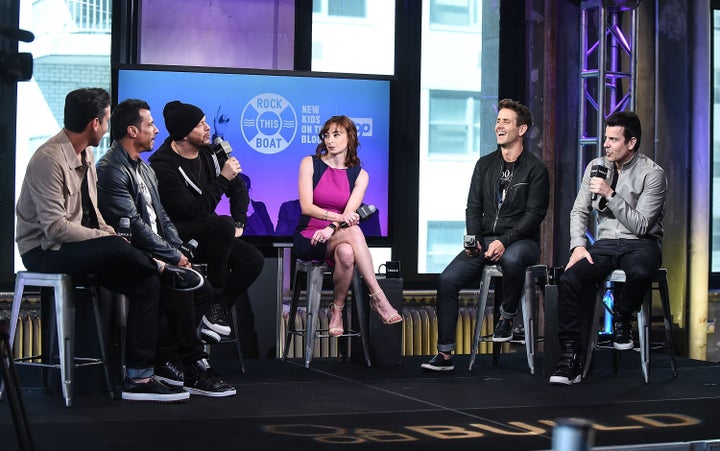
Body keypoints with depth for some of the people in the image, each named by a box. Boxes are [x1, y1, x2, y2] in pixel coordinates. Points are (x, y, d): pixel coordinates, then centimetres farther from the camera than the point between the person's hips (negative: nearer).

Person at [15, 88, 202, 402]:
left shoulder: (85, 156, 10)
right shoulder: (49, 159, -19)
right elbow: (55, 228, -25)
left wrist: (109, 234, -2)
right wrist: (109, 238, -21)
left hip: (80, 246, 9)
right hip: (45, 251, -9)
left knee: (145, 282, -11)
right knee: (115, 248, -35)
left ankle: (139, 378, -10)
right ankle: (164, 270, -2)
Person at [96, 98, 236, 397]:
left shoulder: (144, 169, 19)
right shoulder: (111, 170, -12)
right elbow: (134, 226, -18)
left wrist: (180, 250, 1)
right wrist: (174, 256, -14)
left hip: (153, 253, 9)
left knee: (203, 290, -7)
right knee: (179, 287, -28)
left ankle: (166, 361, -2)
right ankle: (194, 367, -18)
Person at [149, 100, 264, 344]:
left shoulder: (211, 152, 4)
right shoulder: (163, 165, -19)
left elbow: (239, 189, 15)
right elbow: (195, 210, -25)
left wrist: (239, 223, 2)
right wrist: (223, 179, -24)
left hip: (207, 235, 7)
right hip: (176, 236, -7)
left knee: (254, 259, -16)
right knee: (223, 224, -35)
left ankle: (214, 312, -5)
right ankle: (215, 302, -21)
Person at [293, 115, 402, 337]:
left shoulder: (359, 175, 8)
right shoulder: (310, 164, 3)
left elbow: (350, 212, -7)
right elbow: (306, 207, -9)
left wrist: (331, 228, -28)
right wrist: (337, 217, -25)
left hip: (336, 238, 2)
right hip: (308, 239, -2)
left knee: (346, 253, -36)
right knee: (353, 231, -33)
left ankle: (337, 310, -21)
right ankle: (378, 297, -31)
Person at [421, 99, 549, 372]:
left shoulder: (535, 169, -1)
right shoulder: (485, 165, 15)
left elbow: (535, 214, -8)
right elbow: (473, 207, 13)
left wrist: (505, 242, -20)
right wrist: (473, 238, -7)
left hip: (521, 240, -4)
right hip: (485, 240, 5)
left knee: (512, 259, -41)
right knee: (447, 279, -17)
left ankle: (507, 318, -14)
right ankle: (445, 354, -13)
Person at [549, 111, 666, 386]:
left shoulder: (652, 174, -7)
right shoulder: (596, 167, 8)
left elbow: (641, 225, -14)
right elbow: (579, 212, 12)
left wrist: (611, 194, -20)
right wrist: (578, 246, -5)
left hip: (640, 244, -4)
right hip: (605, 243, 4)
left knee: (640, 272, -40)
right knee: (568, 280, -24)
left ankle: (622, 319, -7)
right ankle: (571, 358, -19)